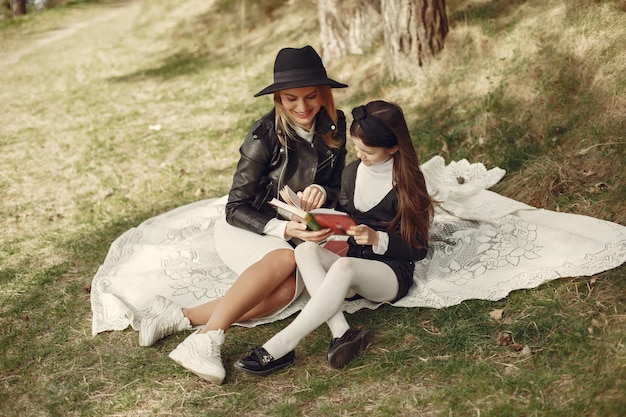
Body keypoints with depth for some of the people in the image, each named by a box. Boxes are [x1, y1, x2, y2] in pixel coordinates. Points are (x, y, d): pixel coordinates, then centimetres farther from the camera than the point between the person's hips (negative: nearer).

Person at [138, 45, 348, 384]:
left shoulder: (334, 127, -3)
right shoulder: (266, 135, -18)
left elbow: (337, 188, 6)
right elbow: (236, 209, -16)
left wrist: (322, 192, -19)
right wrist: (284, 229, -32)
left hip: (292, 236, 4)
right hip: (242, 230, -4)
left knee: (288, 288, -31)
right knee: (285, 258, -38)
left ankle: (180, 317, -26)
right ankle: (204, 341, -40)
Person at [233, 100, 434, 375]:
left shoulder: (407, 183, -8)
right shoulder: (351, 173, 8)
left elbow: (418, 249, -7)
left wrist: (377, 239, -21)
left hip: (393, 273, -6)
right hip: (353, 263, 6)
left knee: (345, 265, -37)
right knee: (306, 249, -23)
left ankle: (281, 347, -39)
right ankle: (341, 333, -40)